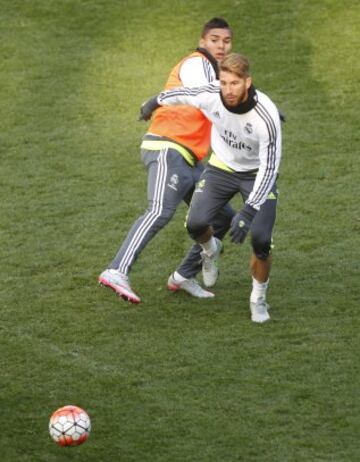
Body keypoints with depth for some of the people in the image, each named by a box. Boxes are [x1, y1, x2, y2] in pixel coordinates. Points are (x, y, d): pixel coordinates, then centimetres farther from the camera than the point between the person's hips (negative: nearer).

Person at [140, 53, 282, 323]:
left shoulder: (266, 117, -34)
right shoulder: (210, 95, -24)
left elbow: (269, 167, -30)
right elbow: (182, 94, 0)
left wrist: (248, 212, -38)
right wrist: (156, 102, 20)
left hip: (258, 174, -3)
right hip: (222, 167, 3)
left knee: (260, 239, -18)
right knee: (196, 224, -17)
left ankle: (259, 299, 10)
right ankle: (210, 250, 23)